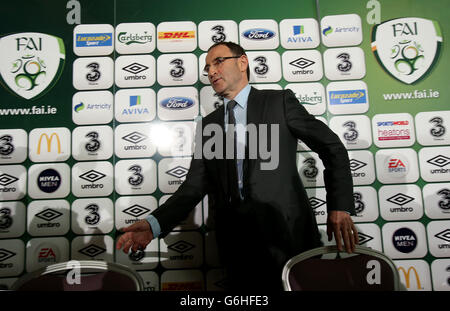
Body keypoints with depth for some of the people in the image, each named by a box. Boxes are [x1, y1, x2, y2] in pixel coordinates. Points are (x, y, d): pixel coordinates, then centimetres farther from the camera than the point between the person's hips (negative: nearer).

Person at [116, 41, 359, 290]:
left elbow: (332, 147, 3)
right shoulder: (208, 124, 13)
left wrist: (339, 207, -9)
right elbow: (195, 185, 6)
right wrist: (154, 224, -9)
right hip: (236, 242, 3)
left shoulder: (280, 101, 3)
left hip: (286, 232, -2)